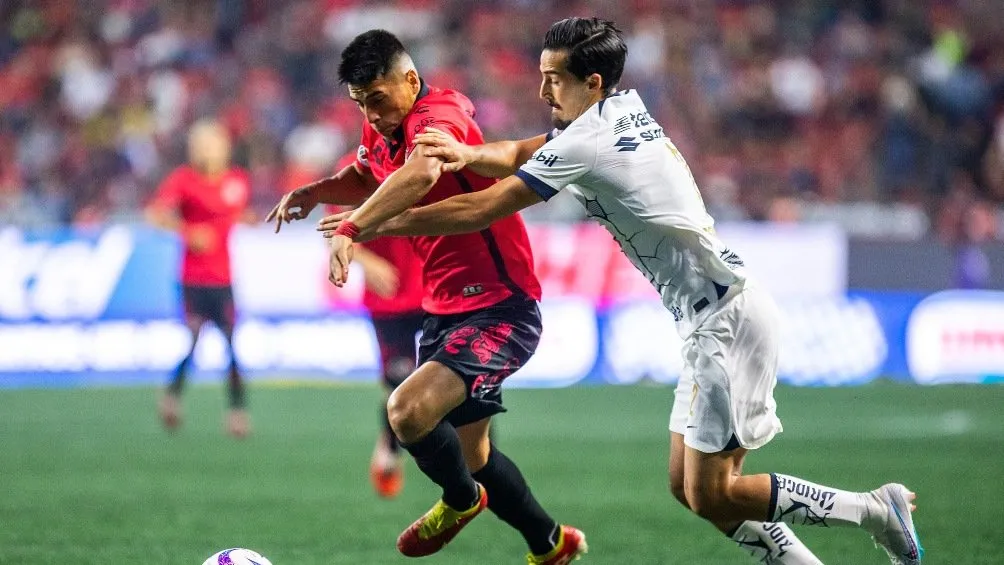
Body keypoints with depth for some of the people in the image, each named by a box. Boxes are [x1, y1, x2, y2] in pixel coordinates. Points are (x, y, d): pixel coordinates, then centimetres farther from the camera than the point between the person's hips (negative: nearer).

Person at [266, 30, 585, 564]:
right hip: (443, 313, 10)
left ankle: (461, 499, 3)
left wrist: (351, 228, -53)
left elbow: (421, 173, -44)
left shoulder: (440, 114, -21)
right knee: (469, 454, 18)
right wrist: (313, 192, 7)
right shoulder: (381, 131, 5)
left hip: (499, 313, -10)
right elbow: (365, 178, 29)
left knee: (408, 410, -27)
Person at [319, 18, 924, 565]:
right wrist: (467, 152, -10)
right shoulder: (626, 109, 11)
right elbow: (526, 153, 13)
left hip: (727, 318, -10)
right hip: (714, 319, 10)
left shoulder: (586, 143, -15)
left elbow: (481, 212, -12)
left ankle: (877, 508, -2)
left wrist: (373, 225, -6)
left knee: (710, 496, -9)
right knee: (689, 488, 9)